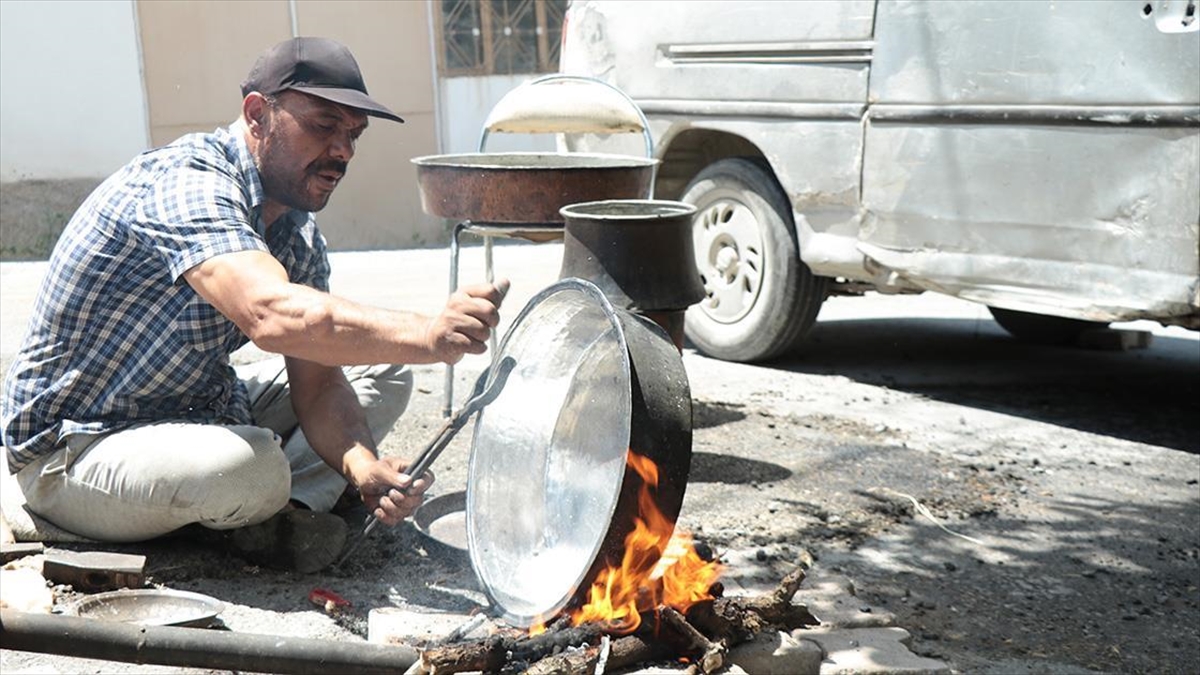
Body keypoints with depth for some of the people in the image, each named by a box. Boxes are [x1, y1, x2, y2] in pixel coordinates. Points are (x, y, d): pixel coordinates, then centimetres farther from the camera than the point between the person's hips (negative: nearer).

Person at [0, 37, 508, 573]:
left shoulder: (298, 235, 2)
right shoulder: (188, 182, -26)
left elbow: (318, 383, -5)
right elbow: (272, 315, -44)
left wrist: (362, 465, -24)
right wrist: (427, 336, -51)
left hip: (193, 411, 9)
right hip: (70, 448, -9)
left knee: (385, 373, 5)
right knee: (251, 466, -38)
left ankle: (290, 506, -13)